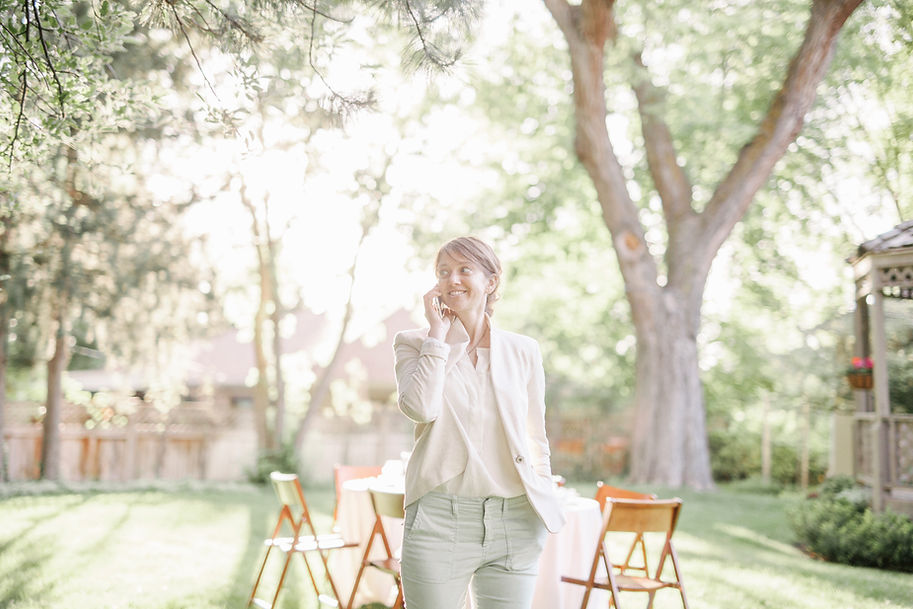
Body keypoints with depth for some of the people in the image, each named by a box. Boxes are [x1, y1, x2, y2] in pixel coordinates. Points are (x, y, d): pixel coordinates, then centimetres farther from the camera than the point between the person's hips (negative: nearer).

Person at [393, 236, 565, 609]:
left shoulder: (523, 351, 9)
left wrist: (544, 503, 10)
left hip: (514, 522, 2)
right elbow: (419, 408, -15)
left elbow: (536, 438, 15)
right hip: (439, 518, -2)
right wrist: (439, 334, -8)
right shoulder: (414, 344, 4)